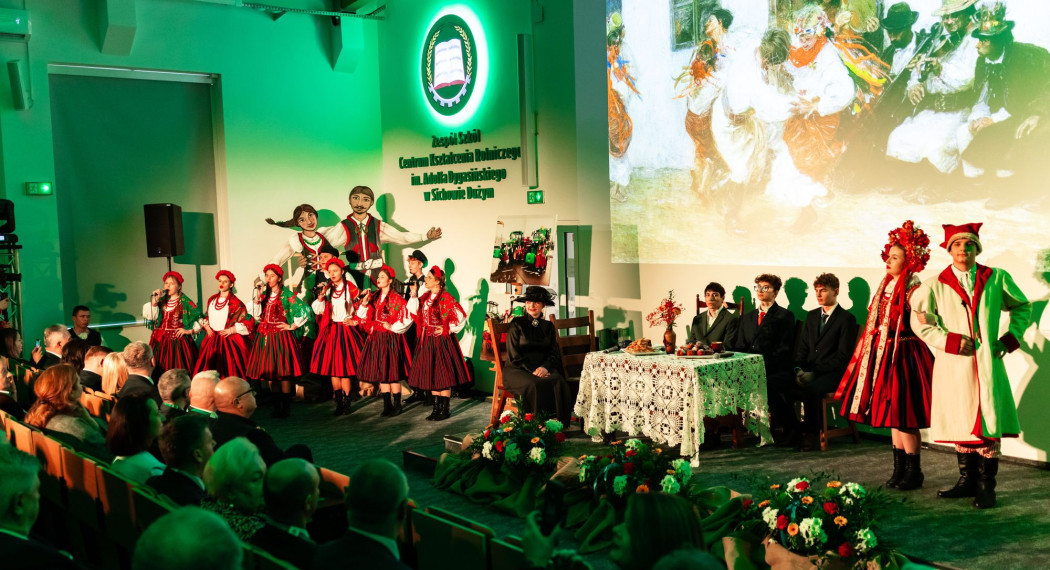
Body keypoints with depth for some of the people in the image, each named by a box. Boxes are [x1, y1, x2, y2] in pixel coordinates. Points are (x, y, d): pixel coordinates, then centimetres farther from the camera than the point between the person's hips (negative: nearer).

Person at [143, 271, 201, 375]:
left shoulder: (185, 302, -1)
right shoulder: (161, 301, 12)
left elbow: (199, 319, -4)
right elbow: (149, 315, -2)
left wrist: (189, 330, -9)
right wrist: (155, 300, -7)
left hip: (178, 341, -4)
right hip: (160, 341, 4)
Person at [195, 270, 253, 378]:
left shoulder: (235, 303, -6)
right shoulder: (212, 300, 12)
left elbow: (248, 323, -8)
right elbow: (205, 317, 25)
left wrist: (231, 330, -14)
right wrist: (207, 327, 6)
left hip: (229, 342, -5)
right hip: (212, 341, 5)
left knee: (228, 371, -7)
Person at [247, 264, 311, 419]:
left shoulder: (286, 295, -4)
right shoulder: (264, 294, 13)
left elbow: (305, 310, -10)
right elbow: (256, 314, 5)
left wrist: (293, 326, -7)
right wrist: (257, 297, -5)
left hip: (281, 335, -6)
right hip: (265, 336, 6)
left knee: (283, 372, -7)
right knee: (269, 373, 5)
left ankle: (286, 408, 0)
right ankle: (276, 407, 12)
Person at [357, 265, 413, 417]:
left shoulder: (397, 299, -5)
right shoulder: (373, 297, 11)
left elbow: (407, 319, -8)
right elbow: (363, 318, 7)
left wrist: (392, 327, -11)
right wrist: (364, 303, -7)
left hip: (391, 339, -6)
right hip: (376, 339, 6)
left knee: (393, 373, -3)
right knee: (380, 373, 7)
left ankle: (397, 405, 6)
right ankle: (387, 405, 14)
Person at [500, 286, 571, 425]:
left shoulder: (548, 326, 15)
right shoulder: (517, 324, 1)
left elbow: (554, 353, 11)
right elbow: (514, 356, -4)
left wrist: (545, 367, -12)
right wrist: (532, 371, -16)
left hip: (543, 368, 4)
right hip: (518, 370, -4)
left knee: (558, 382, -29)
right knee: (534, 384, -36)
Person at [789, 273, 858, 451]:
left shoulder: (846, 319, -3)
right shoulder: (812, 316, 18)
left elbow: (843, 356, -10)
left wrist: (814, 372, -17)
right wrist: (799, 369, -5)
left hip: (832, 374, -6)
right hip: (808, 370, 6)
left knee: (811, 389, -37)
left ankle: (811, 432, -14)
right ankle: (794, 429, -5)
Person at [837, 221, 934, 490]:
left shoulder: (914, 291, -12)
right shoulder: (887, 287, 12)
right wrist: (868, 355, 16)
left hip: (904, 357, -8)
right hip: (885, 357, 8)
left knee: (902, 416, -5)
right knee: (892, 415, 12)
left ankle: (913, 471, 7)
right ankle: (899, 468, 21)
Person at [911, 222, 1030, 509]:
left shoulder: (997, 279, 6)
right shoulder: (935, 285, 3)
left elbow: (1023, 307, 17)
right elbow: (920, 321, 3)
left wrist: (1011, 338, 4)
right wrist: (949, 341, -8)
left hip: (987, 364, 0)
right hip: (953, 367, 1)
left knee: (988, 424, -3)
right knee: (960, 423, 8)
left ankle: (986, 486, 7)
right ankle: (967, 480, 23)